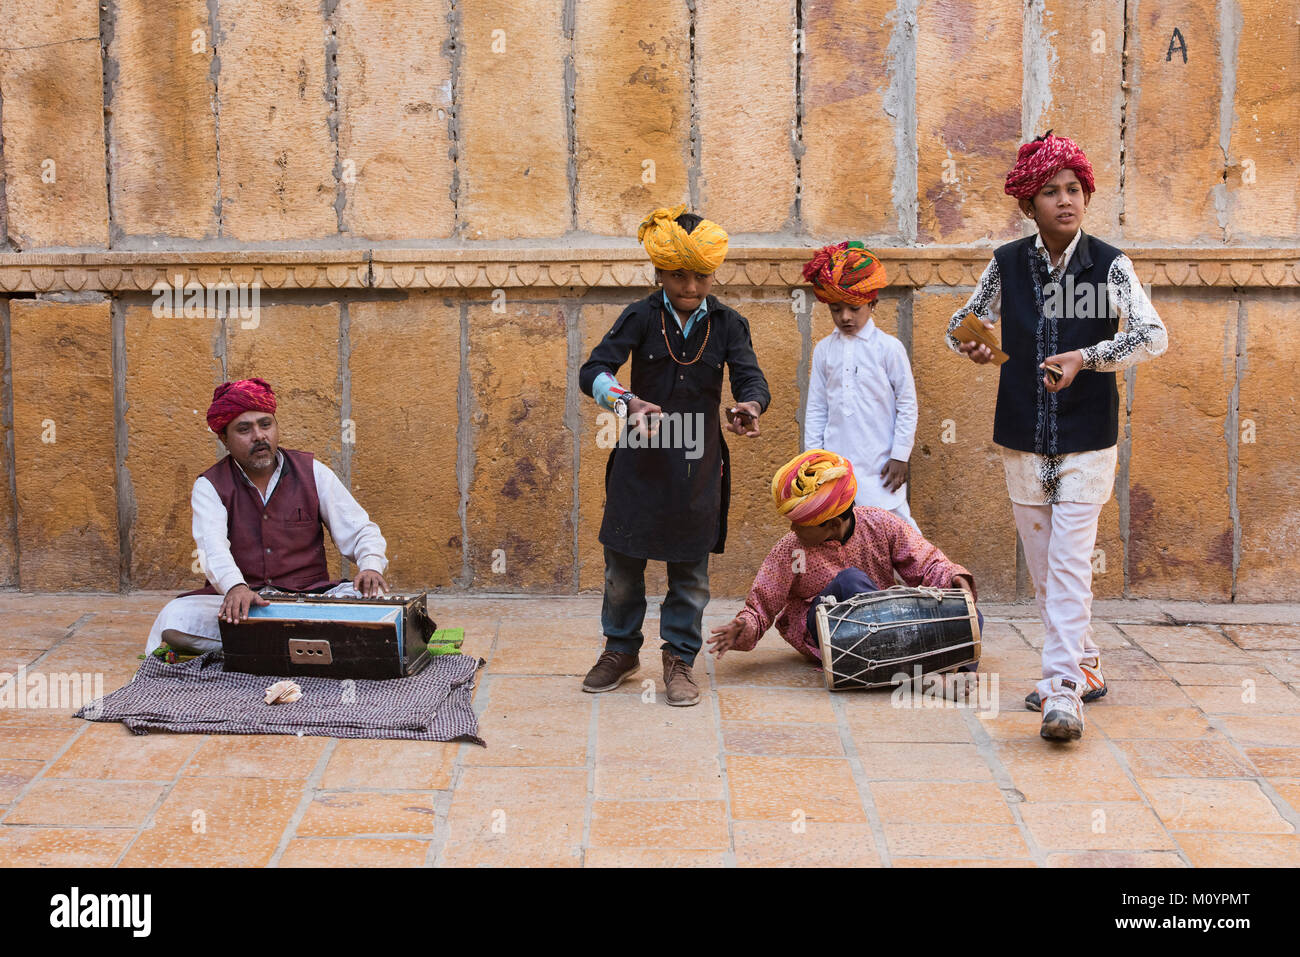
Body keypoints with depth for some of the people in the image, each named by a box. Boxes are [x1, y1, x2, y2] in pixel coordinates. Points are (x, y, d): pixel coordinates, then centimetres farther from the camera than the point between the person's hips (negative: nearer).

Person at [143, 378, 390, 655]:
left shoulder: (311, 472, 9)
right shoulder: (209, 487, 4)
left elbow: (359, 530, 9)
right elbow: (213, 545, -16)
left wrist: (371, 567, -16)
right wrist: (235, 587, -38)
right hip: (238, 601, -1)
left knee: (371, 598, -30)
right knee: (174, 617, -30)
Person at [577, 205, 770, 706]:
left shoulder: (727, 323, 1)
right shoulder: (640, 317, -5)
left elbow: (751, 378, -10)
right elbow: (593, 371, -15)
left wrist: (749, 405, -35)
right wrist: (628, 402, -35)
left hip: (698, 463, 1)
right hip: (639, 459, -1)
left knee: (690, 569, 7)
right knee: (623, 561, 9)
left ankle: (679, 660, 22)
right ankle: (621, 650, 29)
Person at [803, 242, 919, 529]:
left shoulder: (888, 348, -5)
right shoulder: (824, 350, 6)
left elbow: (907, 405, -2)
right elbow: (816, 408, 11)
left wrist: (900, 456, -4)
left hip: (879, 464, -4)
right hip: (836, 462, 4)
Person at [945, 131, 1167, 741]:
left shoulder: (1109, 266, -7)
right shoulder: (1007, 264, 1)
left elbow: (1154, 335, -16)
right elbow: (963, 320, 14)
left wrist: (1086, 357, -27)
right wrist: (969, 344, -9)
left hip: (1086, 440, -4)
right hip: (1022, 439, 4)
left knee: (1069, 563, -11)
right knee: (1042, 566, 11)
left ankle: (1064, 690, -12)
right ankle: (1084, 667, 28)